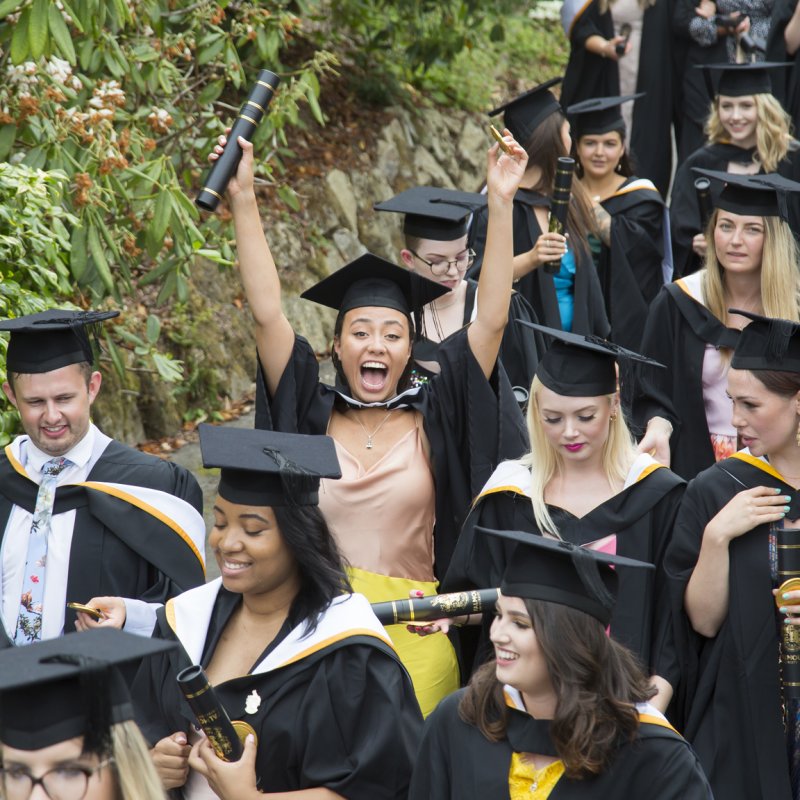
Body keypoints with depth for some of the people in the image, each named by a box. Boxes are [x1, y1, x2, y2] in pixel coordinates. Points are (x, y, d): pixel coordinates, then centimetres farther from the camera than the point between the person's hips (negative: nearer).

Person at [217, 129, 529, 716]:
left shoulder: (433, 419, 5)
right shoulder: (311, 416, 5)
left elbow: (491, 320, -3)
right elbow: (267, 315, -2)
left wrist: (501, 202, -9)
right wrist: (243, 198, -8)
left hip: (414, 633, 0)